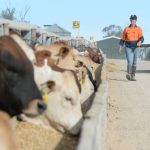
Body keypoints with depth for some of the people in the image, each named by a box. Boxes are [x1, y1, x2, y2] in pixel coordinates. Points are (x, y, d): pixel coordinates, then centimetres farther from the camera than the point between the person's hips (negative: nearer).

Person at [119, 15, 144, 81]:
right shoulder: (126, 29, 5)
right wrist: (121, 46, -3)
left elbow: (141, 37, -8)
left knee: (134, 63, 8)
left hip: (136, 48, 1)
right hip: (128, 47, -1)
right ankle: (128, 74, -3)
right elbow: (123, 38, 8)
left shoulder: (139, 29, 3)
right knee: (130, 62, -18)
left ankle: (133, 76, 17)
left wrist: (140, 41, -30)